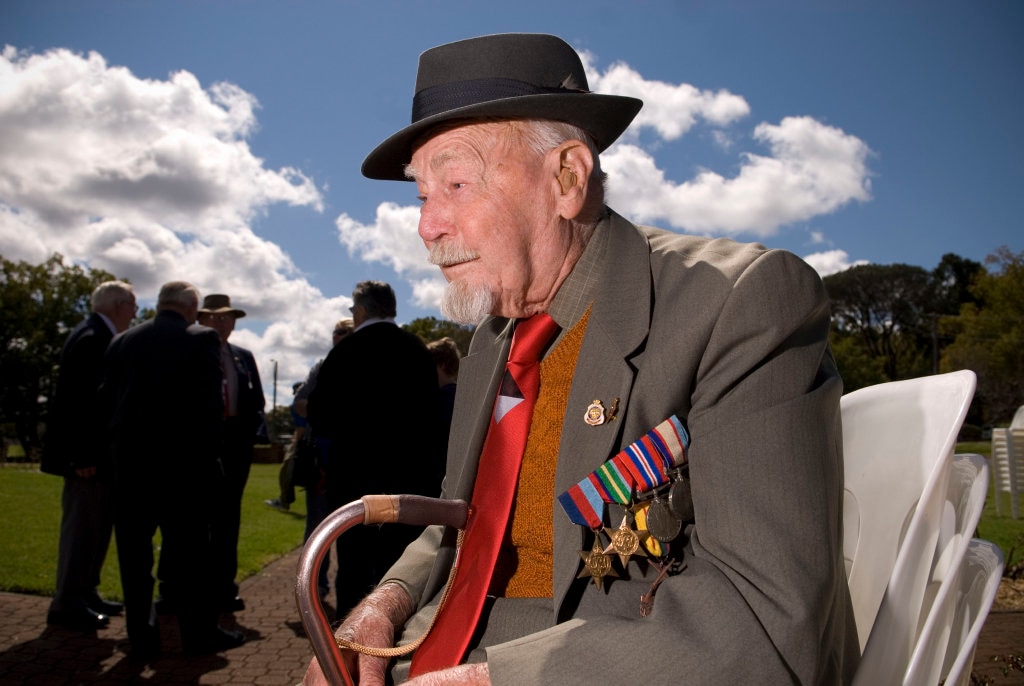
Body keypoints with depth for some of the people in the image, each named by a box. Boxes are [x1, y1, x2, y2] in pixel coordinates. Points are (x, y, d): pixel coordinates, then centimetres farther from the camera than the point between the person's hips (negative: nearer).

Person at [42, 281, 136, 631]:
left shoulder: (96, 336, 13)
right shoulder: (92, 339, -17)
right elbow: (79, 400, -23)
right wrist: (84, 455, -23)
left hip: (95, 450, 10)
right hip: (88, 451, -10)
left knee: (97, 524, 15)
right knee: (83, 525, -3)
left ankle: (85, 594, 25)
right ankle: (67, 604, 6)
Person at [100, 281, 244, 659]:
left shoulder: (122, 341, 7)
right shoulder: (203, 339, -6)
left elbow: (106, 400, 6)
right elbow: (209, 404, -12)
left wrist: (123, 440, 16)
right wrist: (210, 456, -5)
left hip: (129, 462, 4)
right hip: (182, 461, -3)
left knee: (134, 552, 10)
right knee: (190, 547, 7)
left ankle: (141, 636, 16)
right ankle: (199, 631, 15)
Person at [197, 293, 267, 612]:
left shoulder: (244, 357, 14)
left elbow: (257, 399, 12)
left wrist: (253, 431, -3)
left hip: (236, 443, 4)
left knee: (228, 515, 8)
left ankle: (223, 587, 16)